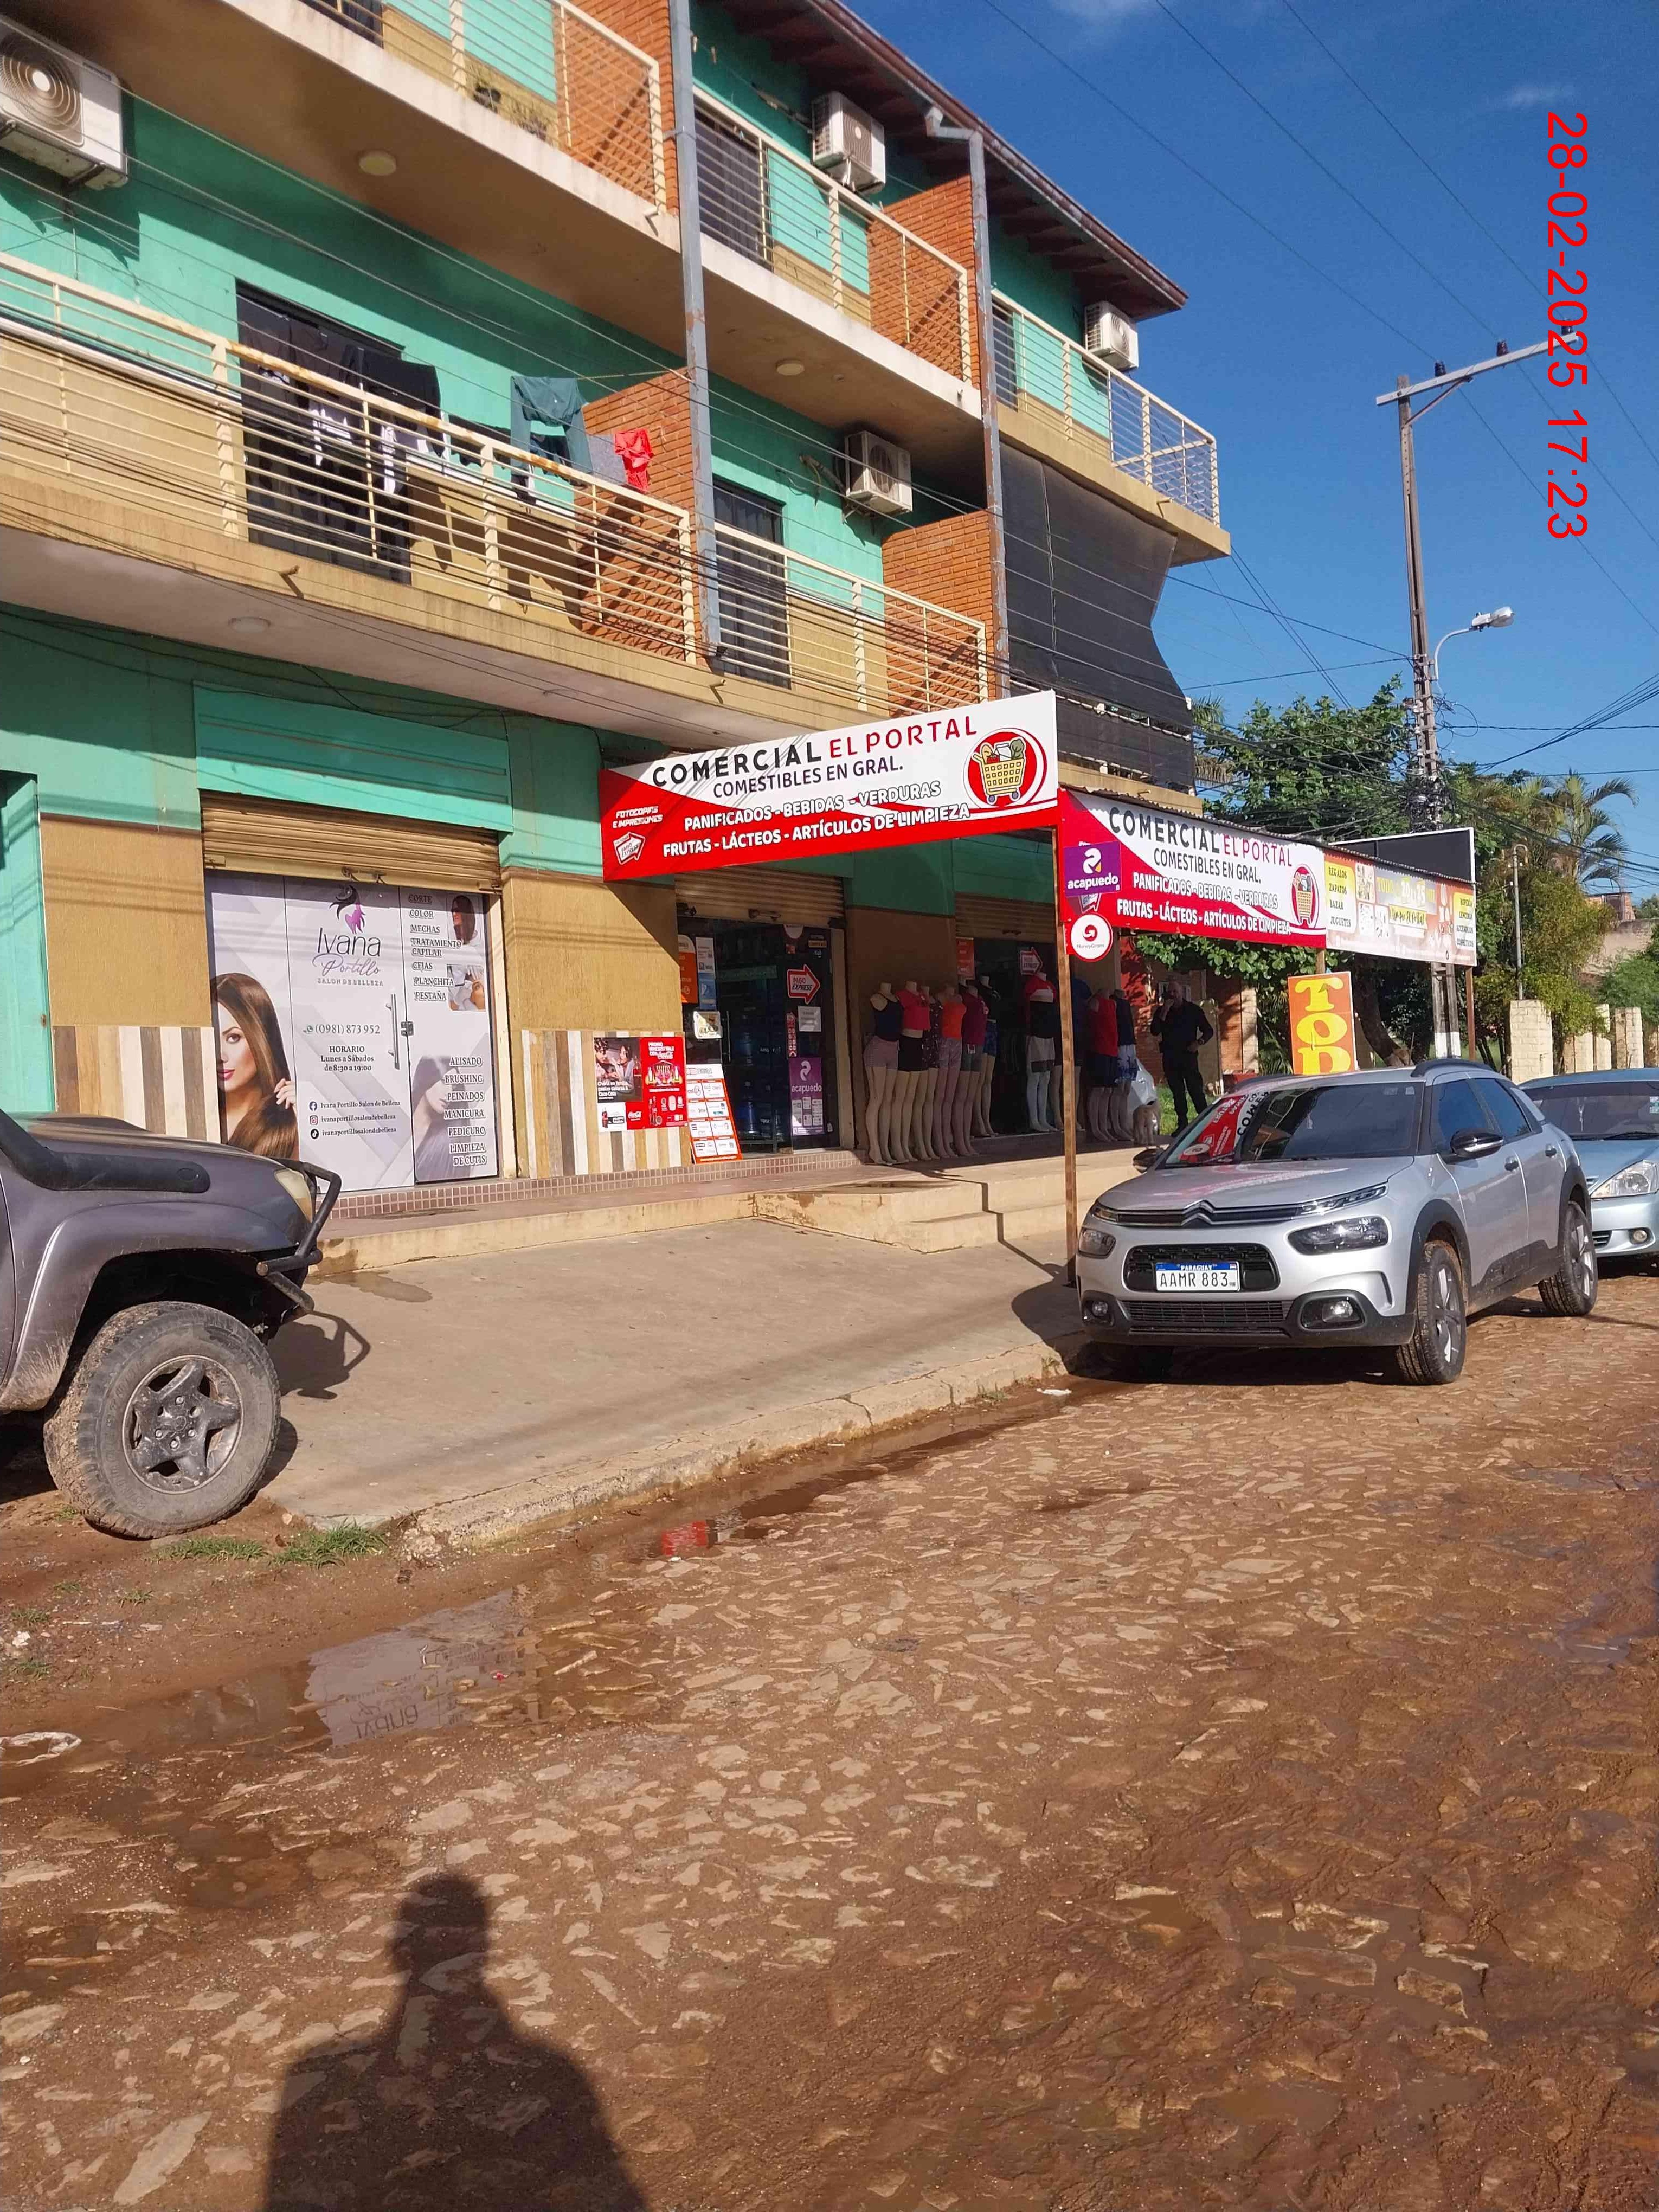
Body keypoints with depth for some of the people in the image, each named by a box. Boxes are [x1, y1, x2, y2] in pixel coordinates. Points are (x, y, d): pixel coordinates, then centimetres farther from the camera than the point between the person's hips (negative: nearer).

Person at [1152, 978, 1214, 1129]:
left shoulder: (1193, 1009, 4)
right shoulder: (1162, 1011, 9)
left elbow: (1209, 1031, 8)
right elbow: (1155, 1032, -5)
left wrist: (1199, 1042, -10)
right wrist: (1164, 1012, -12)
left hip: (1188, 1056, -3)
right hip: (1170, 1058, 3)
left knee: (1196, 1091, -9)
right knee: (1177, 1093, 5)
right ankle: (1182, 1125, 9)